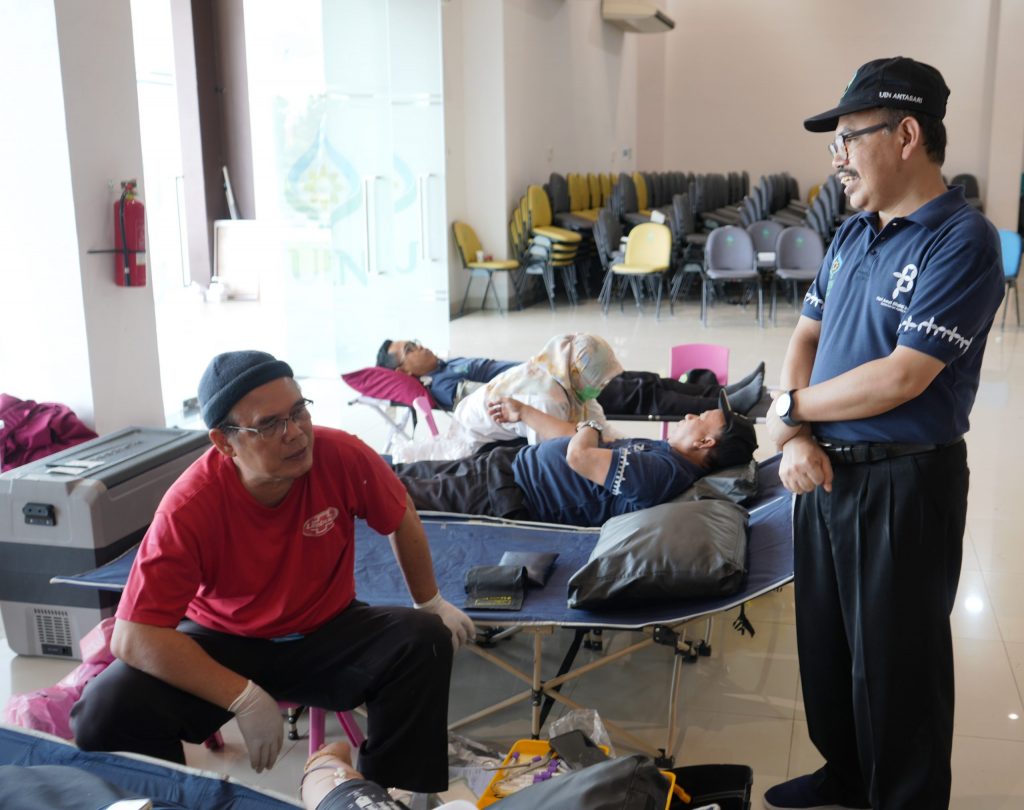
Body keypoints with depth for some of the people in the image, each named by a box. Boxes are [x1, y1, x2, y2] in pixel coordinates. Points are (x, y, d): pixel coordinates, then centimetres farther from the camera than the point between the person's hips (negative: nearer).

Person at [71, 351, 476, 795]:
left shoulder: (341, 455, -22)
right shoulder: (189, 507, -27)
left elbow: (403, 521, -1)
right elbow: (134, 638, -28)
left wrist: (431, 603, 10)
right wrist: (246, 699, -31)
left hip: (326, 630, 2)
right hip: (225, 640, -1)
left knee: (425, 643, -25)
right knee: (107, 712, -26)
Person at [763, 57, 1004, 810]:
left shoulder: (962, 240, -17)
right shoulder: (853, 234, 8)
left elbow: (901, 377, -23)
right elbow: (806, 336, 9)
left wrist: (791, 407, -11)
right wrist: (796, 437, -8)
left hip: (905, 482, -8)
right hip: (826, 470, 8)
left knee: (894, 659, 7)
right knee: (825, 636, 20)